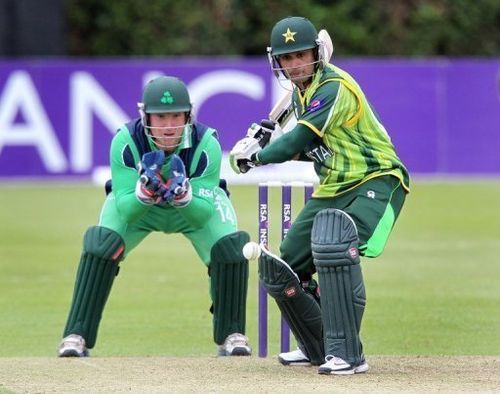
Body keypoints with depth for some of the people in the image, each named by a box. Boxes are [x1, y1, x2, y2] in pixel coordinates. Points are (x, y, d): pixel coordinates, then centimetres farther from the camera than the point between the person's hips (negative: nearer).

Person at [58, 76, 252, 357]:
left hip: (194, 203, 0)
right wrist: (145, 189, -52)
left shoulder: (206, 144, -34)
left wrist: (182, 193, -52)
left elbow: (203, 216, -33)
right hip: (137, 206, 0)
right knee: (100, 246, -24)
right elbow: (125, 211, -32)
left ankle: (231, 334, -1)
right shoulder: (126, 141, -34)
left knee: (230, 248, -21)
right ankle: (77, 336, -14)